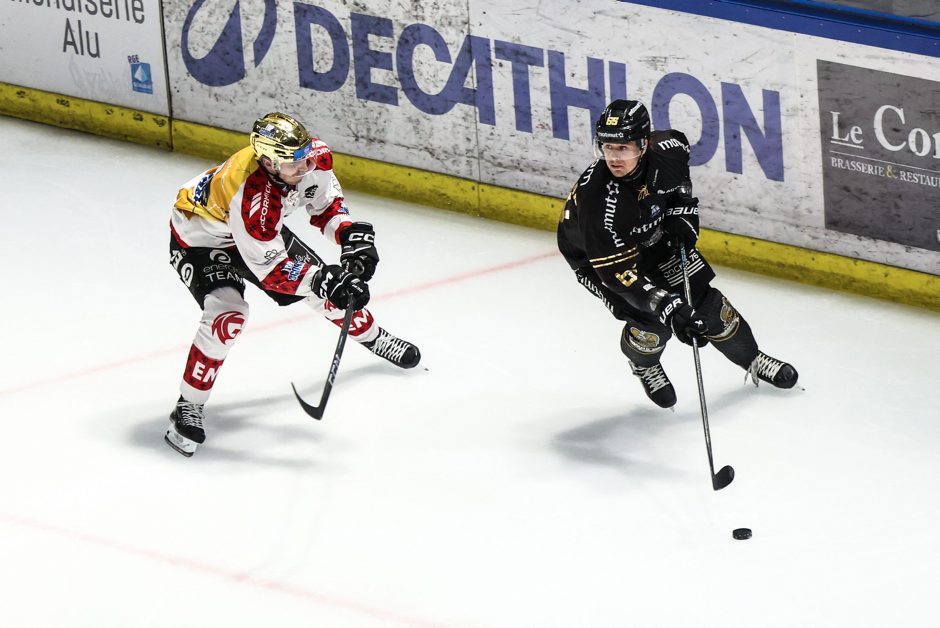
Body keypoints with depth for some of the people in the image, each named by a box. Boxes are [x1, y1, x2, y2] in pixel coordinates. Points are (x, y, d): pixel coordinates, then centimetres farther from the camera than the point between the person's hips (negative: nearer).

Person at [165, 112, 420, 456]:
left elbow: (325, 201, -1)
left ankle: (371, 336, 43)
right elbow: (268, 267, -35)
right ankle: (188, 408, -14)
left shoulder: (314, 156, -23)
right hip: (201, 239, -7)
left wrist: (352, 235, -16)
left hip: (263, 231, 7)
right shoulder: (251, 196, -43)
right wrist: (323, 281, -41)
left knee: (326, 286, 11)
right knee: (226, 315, -28)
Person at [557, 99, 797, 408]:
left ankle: (753, 360, 28)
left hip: (651, 235, 5)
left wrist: (682, 211, -9)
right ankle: (643, 365, 19)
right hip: (592, 254, -5)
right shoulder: (597, 198, -42)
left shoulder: (664, 150, -29)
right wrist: (669, 306, -44)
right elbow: (617, 271, -38)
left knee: (703, 297, 5)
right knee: (653, 320, -17)